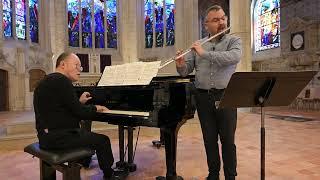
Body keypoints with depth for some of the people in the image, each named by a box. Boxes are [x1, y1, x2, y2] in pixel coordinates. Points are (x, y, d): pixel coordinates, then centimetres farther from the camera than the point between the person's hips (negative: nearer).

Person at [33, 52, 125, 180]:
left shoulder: (48, 80, 14)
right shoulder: (61, 81, -18)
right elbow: (79, 112, -21)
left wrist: (79, 102, 13)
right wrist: (95, 108, -3)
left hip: (49, 134, 11)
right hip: (58, 137, -10)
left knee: (89, 134, 28)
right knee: (103, 140, 0)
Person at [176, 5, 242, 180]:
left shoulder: (234, 41, 3)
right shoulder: (197, 45, 10)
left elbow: (234, 57, -21)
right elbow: (186, 71, 6)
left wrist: (204, 53, -22)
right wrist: (180, 65, -17)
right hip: (203, 97, 3)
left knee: (228, 139, 5)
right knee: (209, 139, 12)